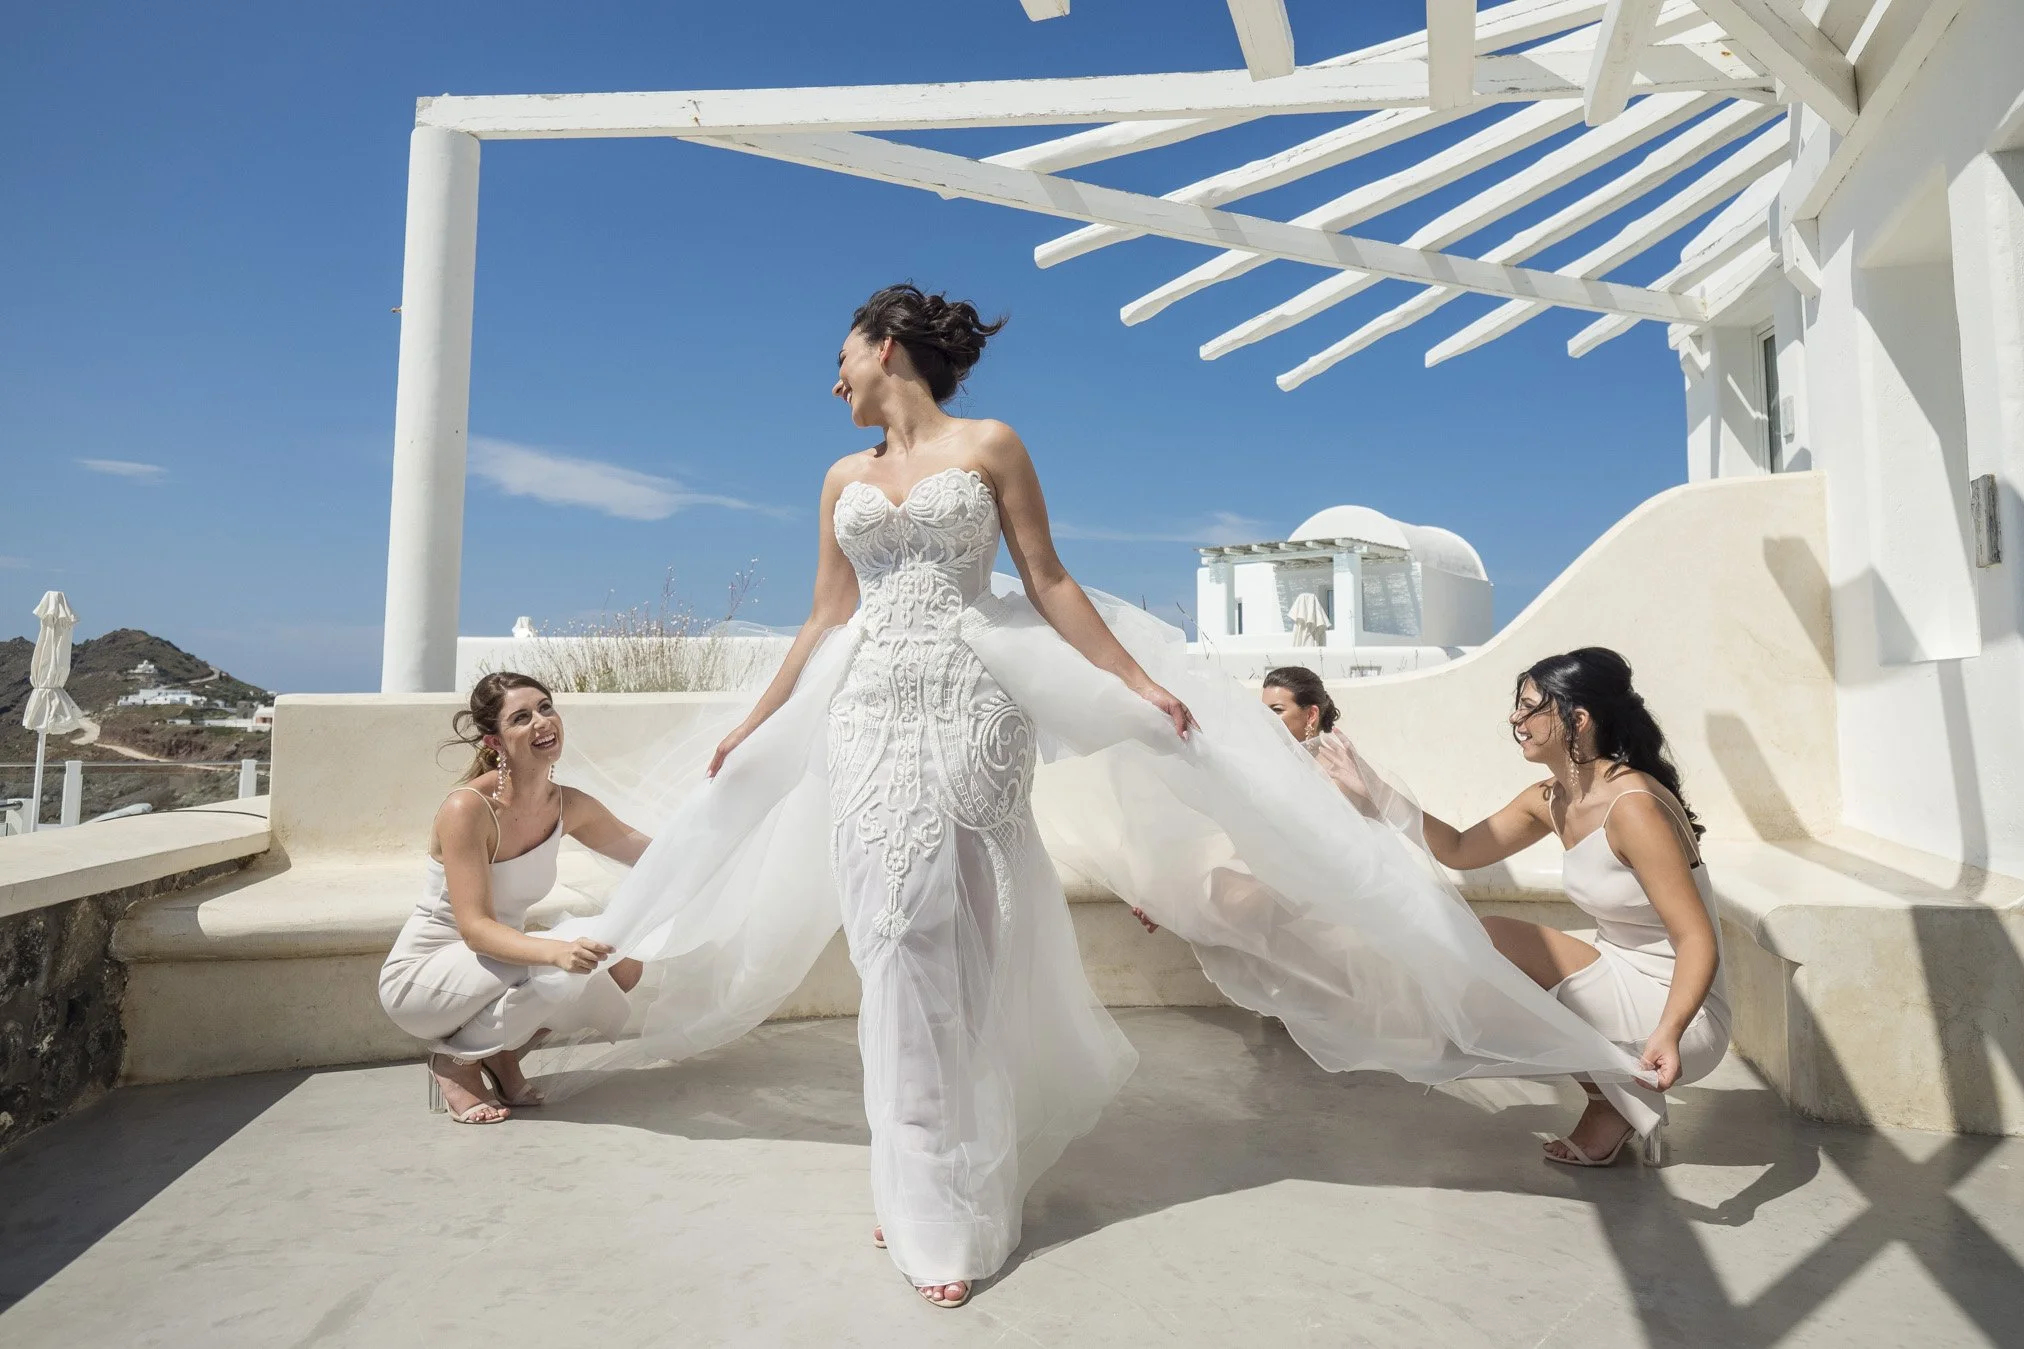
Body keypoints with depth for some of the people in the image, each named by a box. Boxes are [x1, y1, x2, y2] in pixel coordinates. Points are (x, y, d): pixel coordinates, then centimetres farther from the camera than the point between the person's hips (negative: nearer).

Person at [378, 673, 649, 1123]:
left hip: (496, 961, 6)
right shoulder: (467, 808, -25)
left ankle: (500, 1053, 6)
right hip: (420, 976, -6)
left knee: (622, 966, -12)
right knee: (571, 969, -29)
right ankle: (456, 1059, -4)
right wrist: (557, 951, -47)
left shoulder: (568, 807, -7)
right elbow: (475, 929, -31)